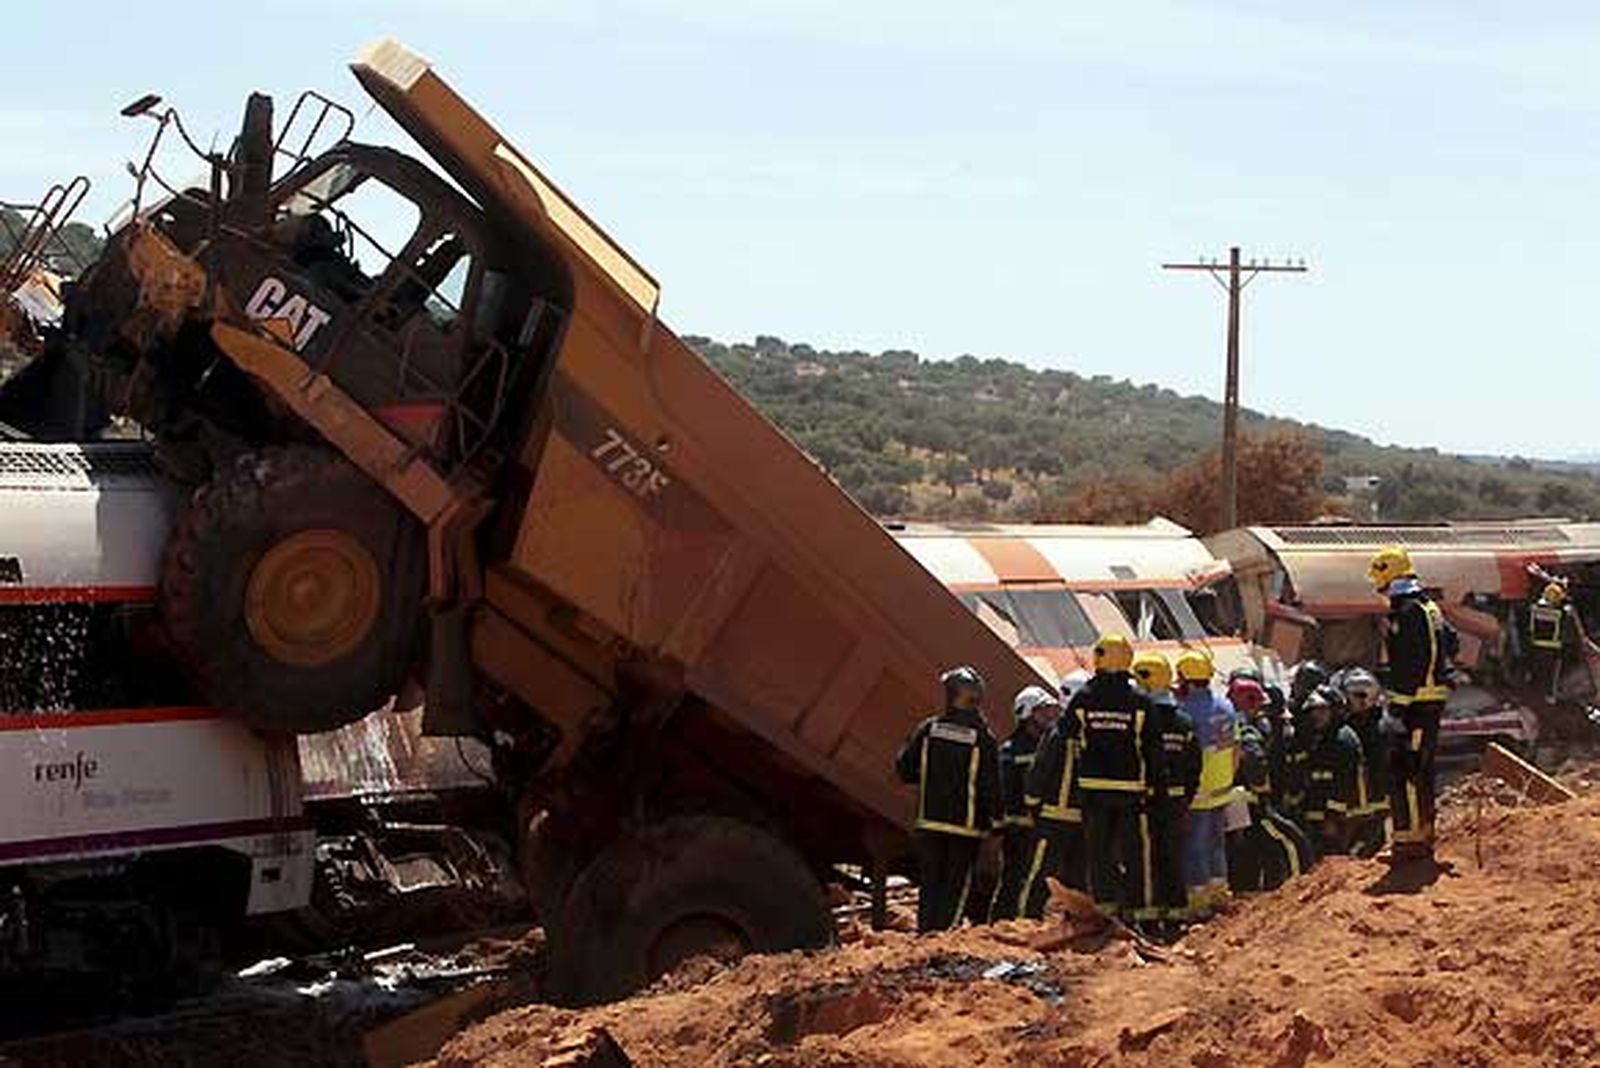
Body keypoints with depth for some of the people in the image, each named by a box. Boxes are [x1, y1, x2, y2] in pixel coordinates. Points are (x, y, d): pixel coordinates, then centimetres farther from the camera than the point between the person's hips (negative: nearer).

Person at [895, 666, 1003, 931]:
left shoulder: (929, 728, -2)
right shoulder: (982, 737, -10)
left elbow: (903, 767, 2)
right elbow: (991, 785, -10)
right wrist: (996, 818, 0)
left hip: (930, 819, 3)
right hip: (966, 823, -2)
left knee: (929, 882, 11)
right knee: (956, 884, 4)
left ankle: (925, 931, 8)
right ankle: (945, 930, -2)